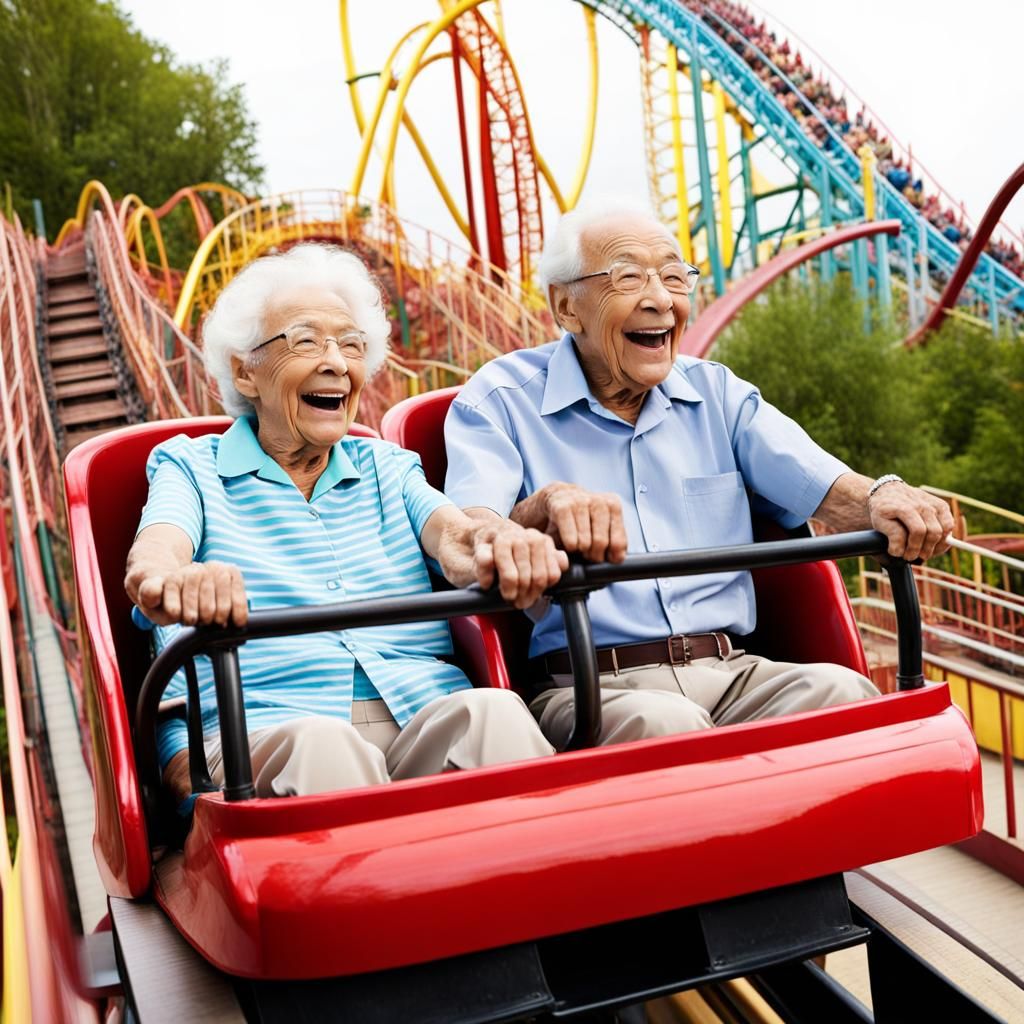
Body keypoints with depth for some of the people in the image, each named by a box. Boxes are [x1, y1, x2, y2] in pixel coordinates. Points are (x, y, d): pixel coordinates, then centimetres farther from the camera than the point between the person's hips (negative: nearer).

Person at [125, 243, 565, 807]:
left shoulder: (388, 468, 24)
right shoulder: (192, 467, 15)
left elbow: (451, 530, 2)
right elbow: (152, 555, -8)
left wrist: (498, 543, -26)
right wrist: (168, 581, -36)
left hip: (422, 719, 3)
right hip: (252, 732, -2)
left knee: (492, 712, -30)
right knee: (320, 744, -37)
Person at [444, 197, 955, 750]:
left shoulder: (715, 392, 18)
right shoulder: (499, 402, 4)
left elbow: (821, 485, 6)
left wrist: (881, 498, -19)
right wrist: (544, 507, -34)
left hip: (731, 674, 5)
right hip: (590, 688, -4)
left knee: (841, 692, -24)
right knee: (668, 725, -36)